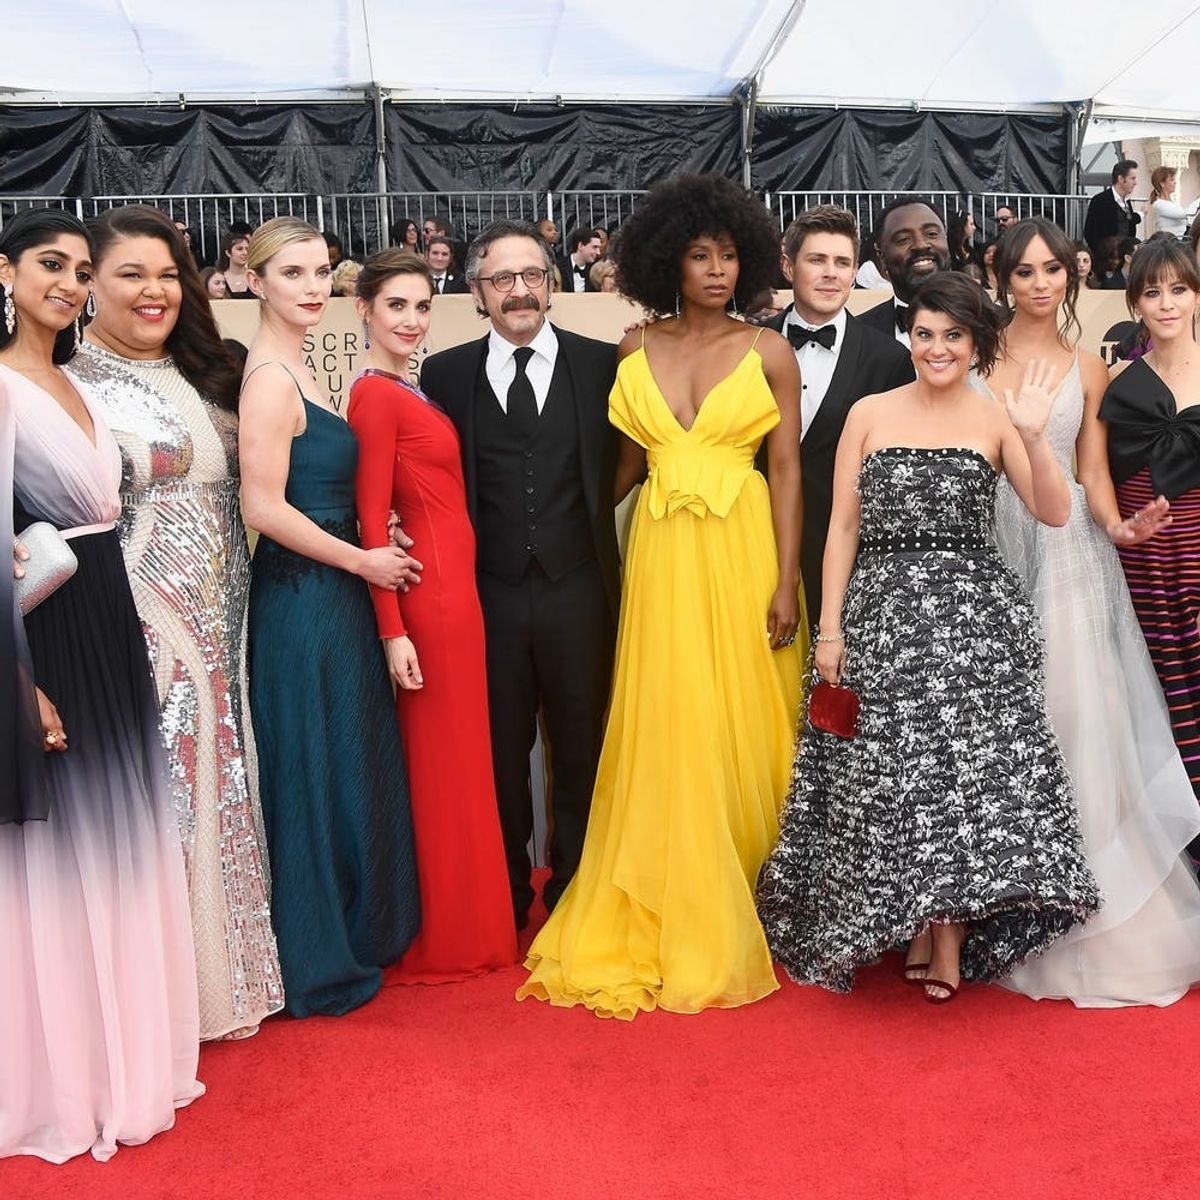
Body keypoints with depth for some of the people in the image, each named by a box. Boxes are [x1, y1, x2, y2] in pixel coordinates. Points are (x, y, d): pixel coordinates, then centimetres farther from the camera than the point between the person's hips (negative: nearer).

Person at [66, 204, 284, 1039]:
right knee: (158, 794, 1)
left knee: (224, 788, 14)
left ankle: (231, 964, 30)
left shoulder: (207, 379, 12)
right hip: (142, 636, -6)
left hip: (223, 632, 6)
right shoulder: (75, 388, -8)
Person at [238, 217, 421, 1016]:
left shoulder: (295, 371, 13)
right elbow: (266, 507, -21)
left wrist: (364, 547, 9)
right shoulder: (271, 379, -16)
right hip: (304, 600, -9)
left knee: (347, 766, 17)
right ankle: (319, 963, 16)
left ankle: (352, 931, 32)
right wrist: (364, 561, -13)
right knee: (316, 772, 1)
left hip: (328, 595, 9)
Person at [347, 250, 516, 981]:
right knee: (440, 761, 2)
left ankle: (464, 925, 31)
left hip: (456, 588, 9)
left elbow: (438, 495, 11)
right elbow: (373, 517, -17)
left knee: (460, 754, 16)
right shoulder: (376, 395, -13)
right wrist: (393, 630, -19)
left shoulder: (412, 392, 13)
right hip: (429, 591, -9)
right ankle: (443, 941, 17)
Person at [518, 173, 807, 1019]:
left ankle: (742, 918, 21)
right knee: (667, 736, 2)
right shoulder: (635, 352, 9)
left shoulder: (769, 352, 3)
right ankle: (673, 925, 16)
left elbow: (788, 470, -2)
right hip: (662, 557, 2)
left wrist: (786, 581, -8)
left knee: (742, 734, 4)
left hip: (744, 553, -1)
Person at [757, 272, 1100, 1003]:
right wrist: (830, 628, -1)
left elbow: (1054, 514, -2)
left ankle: (948, 936, 6)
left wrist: (1034, 437, -17)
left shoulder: (996, 421, 6)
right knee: (886, 776, 0)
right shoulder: (870, 414, 8)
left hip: (974, 619, -1)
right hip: (882, 614, 1)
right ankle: (922, 931, 15)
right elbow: (843, 527, 5)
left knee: (970, 766, -5)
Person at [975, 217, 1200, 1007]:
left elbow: (1093, 473, 8)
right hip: (987, 546, 0)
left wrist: (1118, 526, -12)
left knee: (1072, 716, -5)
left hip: (1065, 552, 0)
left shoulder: (1088, 371, 10)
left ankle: (1090, 921, 8)